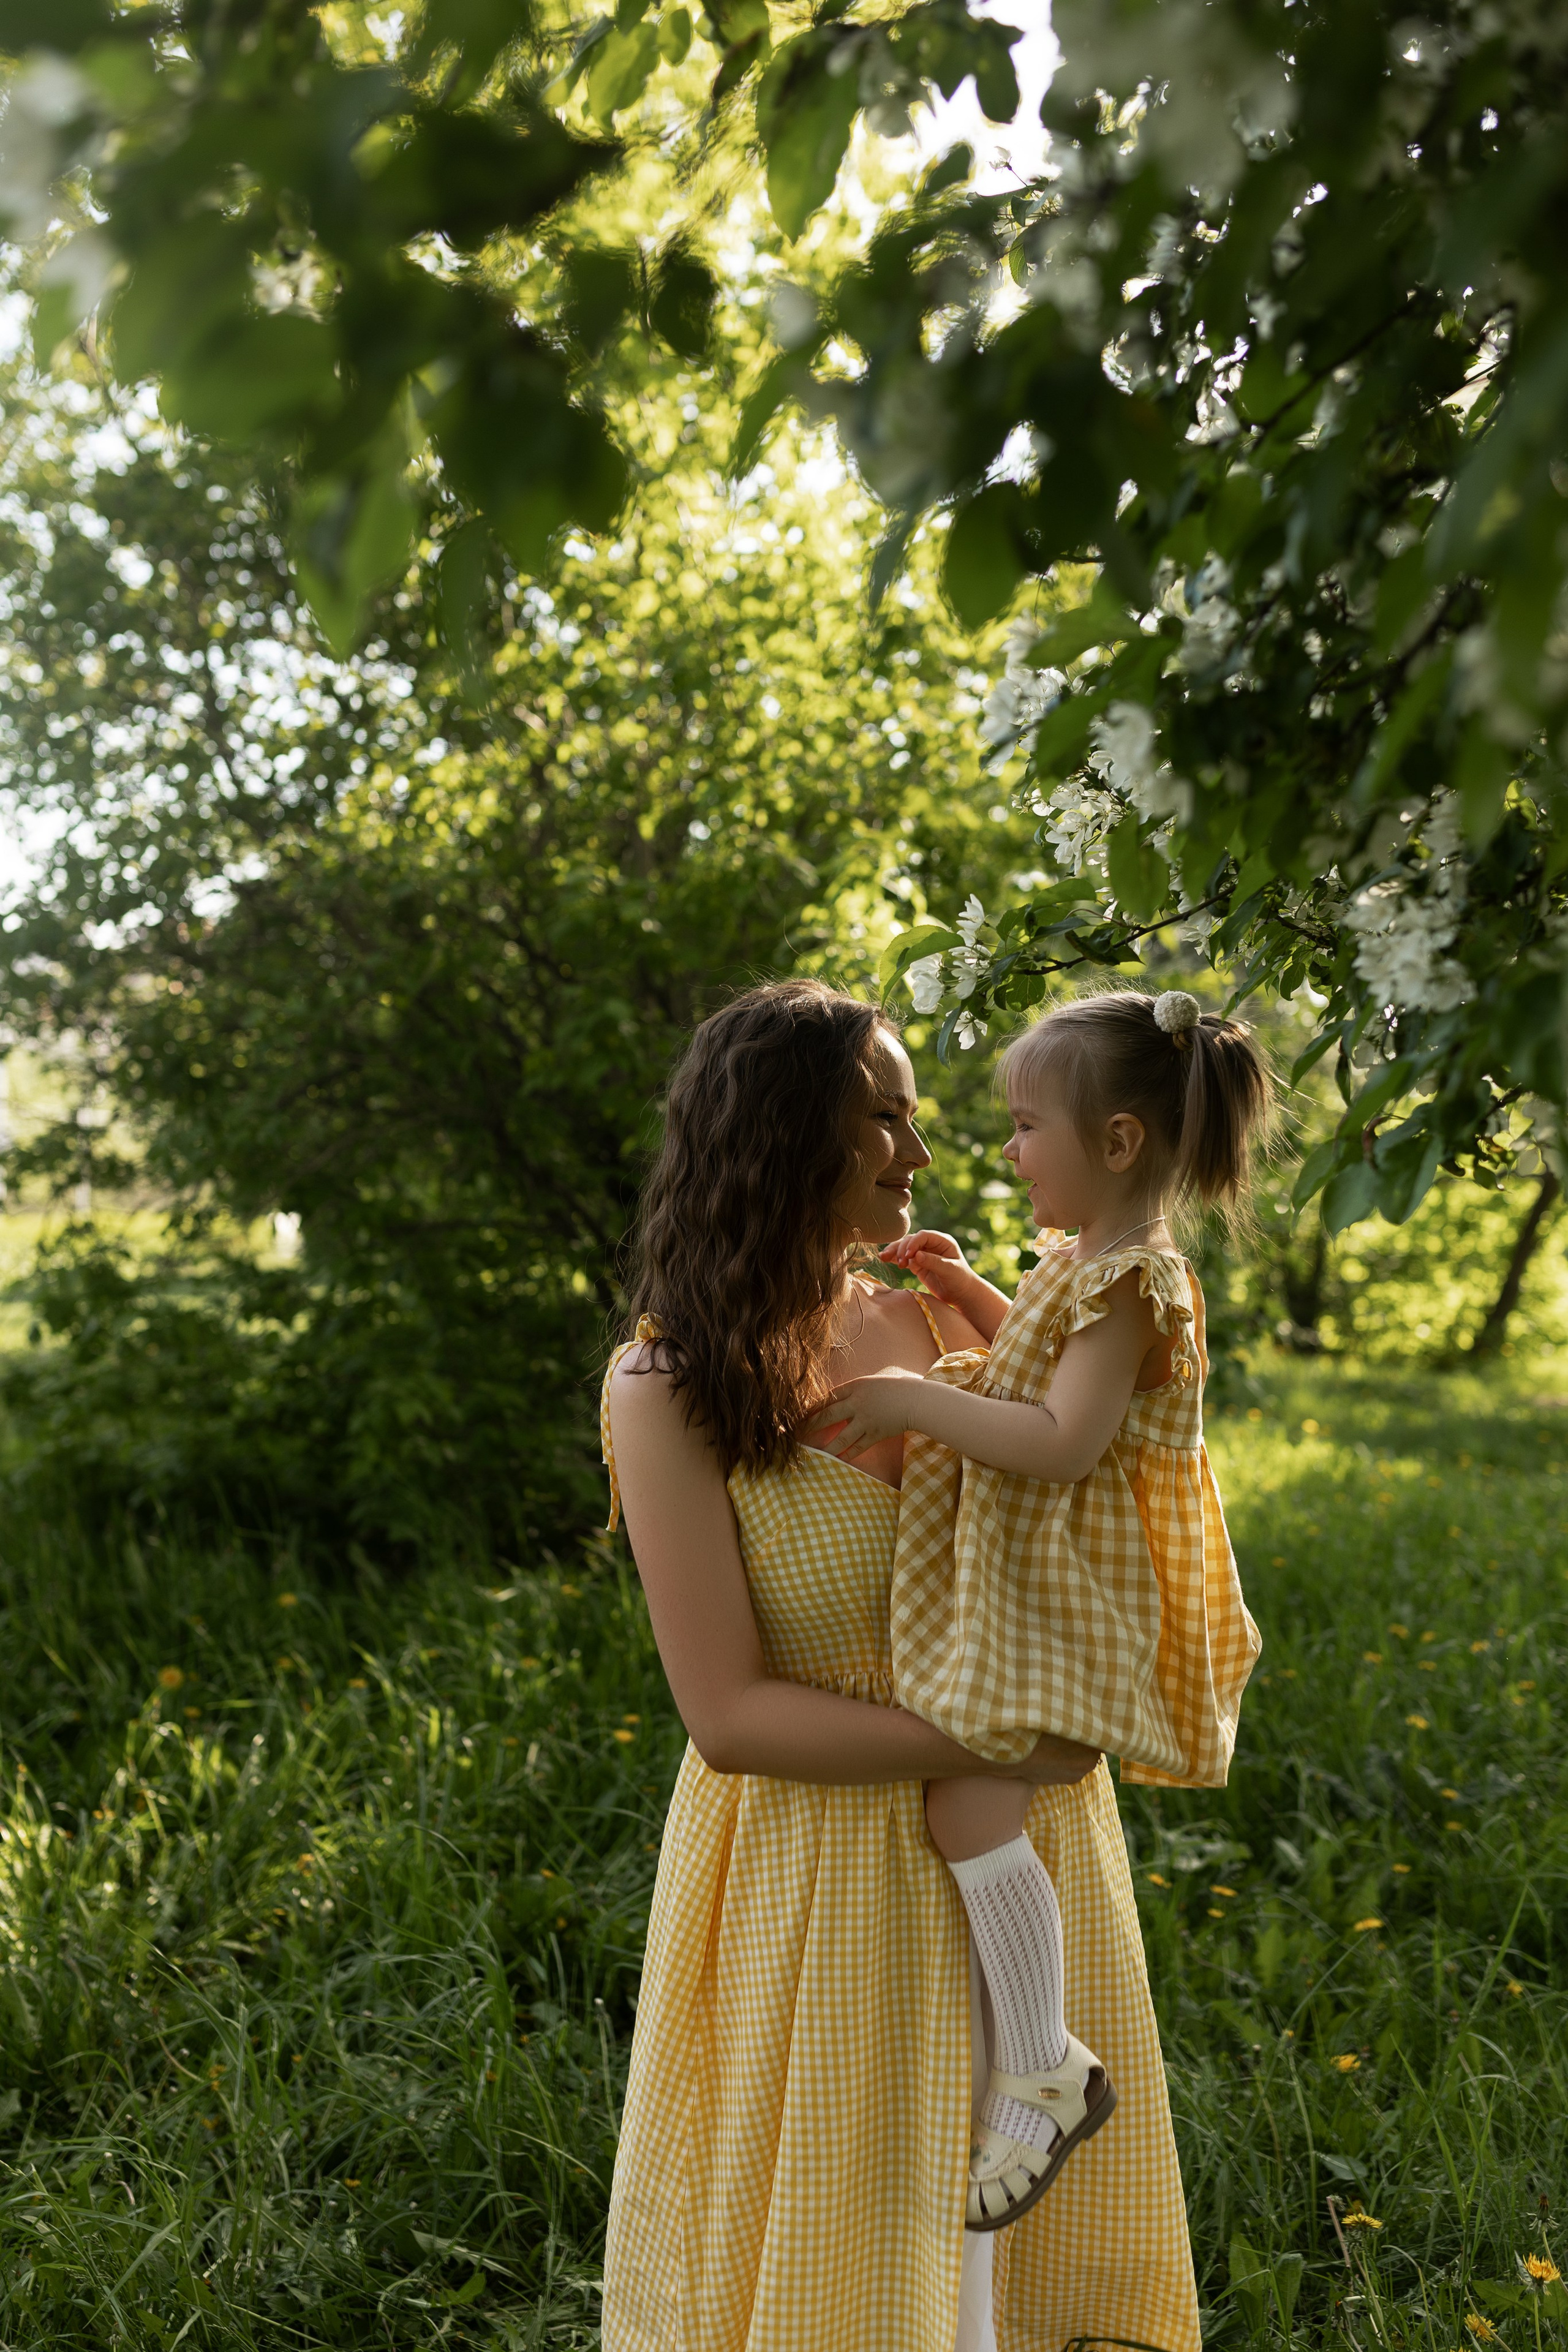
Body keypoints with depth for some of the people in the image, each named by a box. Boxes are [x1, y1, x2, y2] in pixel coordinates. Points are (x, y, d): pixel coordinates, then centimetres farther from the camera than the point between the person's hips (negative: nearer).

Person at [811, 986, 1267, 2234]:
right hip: (1016, 1573, 11)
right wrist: (975, 1295, 16)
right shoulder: (1091, 1260, 9)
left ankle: (1043, 2074, -5)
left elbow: (1061, 1441, -31)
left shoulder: (1131, 1285, -22)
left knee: (971, 1799, -18)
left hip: (1056, 1594, -11)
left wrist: (914, 1403, -28)